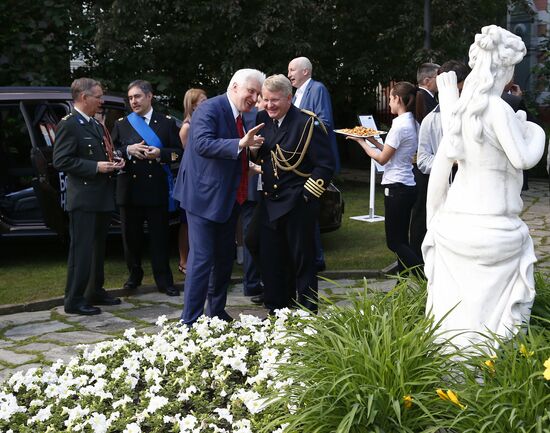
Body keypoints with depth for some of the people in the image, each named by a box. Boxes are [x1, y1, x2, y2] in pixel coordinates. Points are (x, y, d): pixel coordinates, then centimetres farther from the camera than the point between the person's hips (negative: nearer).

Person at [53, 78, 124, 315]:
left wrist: (111, 163, 7)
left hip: (102, 198, 9)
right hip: (83, 199, -9)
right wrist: (96, 167, -20)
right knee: (82, 250, -5)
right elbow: (61, 161, -18)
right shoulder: (68, 124, -12)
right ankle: (74, 300, 2)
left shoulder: (94, 124, 15)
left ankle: (95, 292, 27)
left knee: (98, 248, 16)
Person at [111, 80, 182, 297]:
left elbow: (178, 152, 2)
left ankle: (164, 281, 8)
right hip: (129, 188, 2)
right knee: (131, 235, 9)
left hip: (156, 188, -2)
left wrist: (160, 153, -15)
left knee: (159, 235, 1)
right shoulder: (121, 124, 10)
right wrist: (128, 151, -10)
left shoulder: (167, 123, 5)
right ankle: (134, 274, 25)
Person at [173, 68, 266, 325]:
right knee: (202, 259, -8)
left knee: (225, 258, 16)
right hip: (205, 196, -9)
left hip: (228, 198, 9)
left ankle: (217, 313, 29)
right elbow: (202, 144, -30)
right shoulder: (210, 109, -14)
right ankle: (190, 321, -1)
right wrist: (241, 143, -36)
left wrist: (250, 166, 9)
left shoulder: (239, 117, 13)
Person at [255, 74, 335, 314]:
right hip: (270, 203, 6)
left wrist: (307, 195, -14)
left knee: (302, 261, 5)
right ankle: (276, 310, 26)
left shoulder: (307, 123, -12)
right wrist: (252, 145, 0)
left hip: (298, 205, -6)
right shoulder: (263, 119, 7)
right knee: (271, 261, 13)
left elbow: (326, 164, -13)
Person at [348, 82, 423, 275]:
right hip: (407, 185, 9)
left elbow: (382, 158, -11)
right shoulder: (413, 124, 10)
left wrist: (362, 142, 1)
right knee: (401, 241, 12)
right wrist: (374, 141, 16)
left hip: (396, 187, -9)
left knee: (395, 242, -4)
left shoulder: (400, 126, -17)